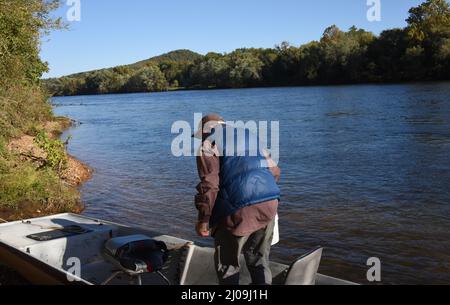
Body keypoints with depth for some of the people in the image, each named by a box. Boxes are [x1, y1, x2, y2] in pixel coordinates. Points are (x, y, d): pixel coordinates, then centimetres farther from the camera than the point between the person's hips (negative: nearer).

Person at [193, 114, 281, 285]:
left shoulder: (208, 144, 5)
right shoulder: (248, 135, 24)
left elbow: (209, 184, -8)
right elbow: (275, 171, 21)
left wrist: (203, 220, -2)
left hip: (240, 209, -6)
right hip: (269, 203, 6)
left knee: (227, 264, 12)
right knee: (259, 260, 19)